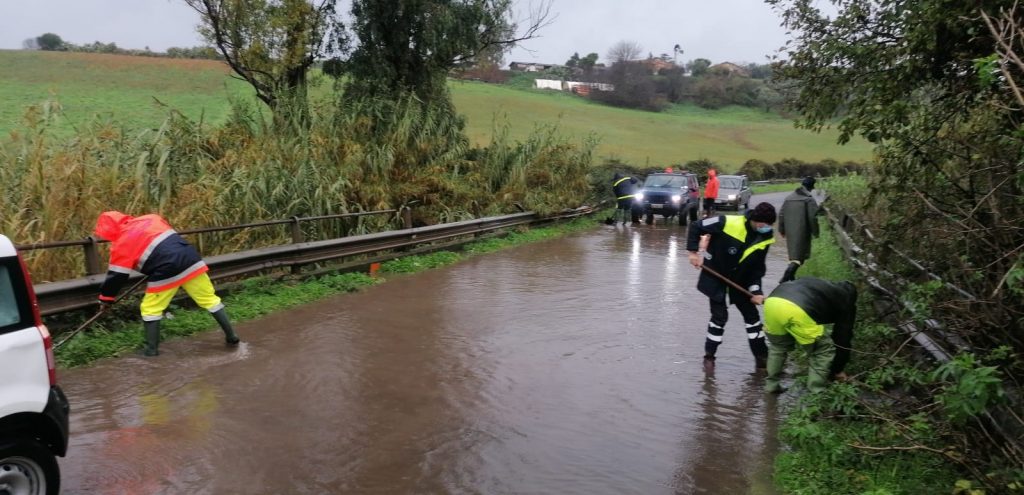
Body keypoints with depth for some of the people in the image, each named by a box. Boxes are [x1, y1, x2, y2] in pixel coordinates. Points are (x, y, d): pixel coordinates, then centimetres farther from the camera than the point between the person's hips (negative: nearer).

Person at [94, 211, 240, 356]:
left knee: (150, 309, 12)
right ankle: (231, 336, 16)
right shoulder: (150, 218, 17)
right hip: (190, 258, 6)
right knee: (209, 298, 12)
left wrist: (106, 298, 19)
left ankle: (151, 348, 14)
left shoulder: (122, 244, 3)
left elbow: (117, 275, 6)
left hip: (167, 270, -6)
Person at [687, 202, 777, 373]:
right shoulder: (728, 223, -29)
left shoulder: (765, 238, -11)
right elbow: (696, 227, -19)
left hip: (740, 279, 5)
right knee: (720, 316, -4)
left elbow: (757, 267, -2)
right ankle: (709, 357, 13)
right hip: (716, 276, -5)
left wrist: (756, 290, -11)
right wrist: (694, 252, -18)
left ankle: (762, 357, 21)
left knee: (752, 315, 8)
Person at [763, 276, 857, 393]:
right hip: (798, 310, -6)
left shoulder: (821, 286, 42)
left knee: (778, 346, 32)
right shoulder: (846, 301, 26)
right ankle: (815, 393, 21)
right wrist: (837, 370, 38)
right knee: (824, 350, 18)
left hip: (772, 300, 6)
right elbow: (843, 337, 27)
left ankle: (771, 385, 36)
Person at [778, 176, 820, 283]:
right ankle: (787, 276, -20)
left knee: (793, 253, 21)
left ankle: (791, 276, 26)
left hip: (790, 232, 6)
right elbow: (813, 218, -14)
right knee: (799, 256, -2)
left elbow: (781, 215, 12)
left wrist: (781, 230, 20)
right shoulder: (809, 200, -11)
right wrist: (815, 232, -3)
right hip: (802, 232, -6)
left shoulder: (788, 198, 8)